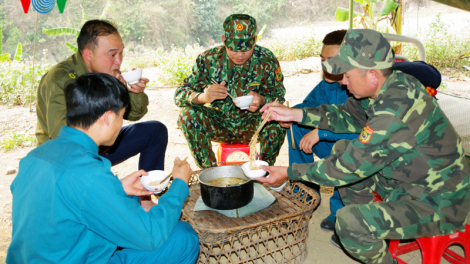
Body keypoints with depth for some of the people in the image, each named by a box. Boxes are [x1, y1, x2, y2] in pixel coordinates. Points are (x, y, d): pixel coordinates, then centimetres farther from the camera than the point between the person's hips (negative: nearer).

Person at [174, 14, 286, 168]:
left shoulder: (266, 60, -10)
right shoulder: (209, 59, -10)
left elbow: (279, 97, -5)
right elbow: (179, 95, -12)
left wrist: (262, 100, -31)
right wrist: (202, 97, -36)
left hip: (252, 126, 0)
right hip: (218, 126, 1)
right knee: (188, 114, -25)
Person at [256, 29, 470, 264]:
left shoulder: (394, 116, -34)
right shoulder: (394, 84, -6)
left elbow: (348, 167, -27)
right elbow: (347, 116, 6)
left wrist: (289, 173, -17)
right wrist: (295, 114, -2)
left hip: (434, 206, -9)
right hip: (409, 180, 9)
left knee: (350, 223, -29)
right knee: (342, 148, 9)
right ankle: (367, 231, 21)